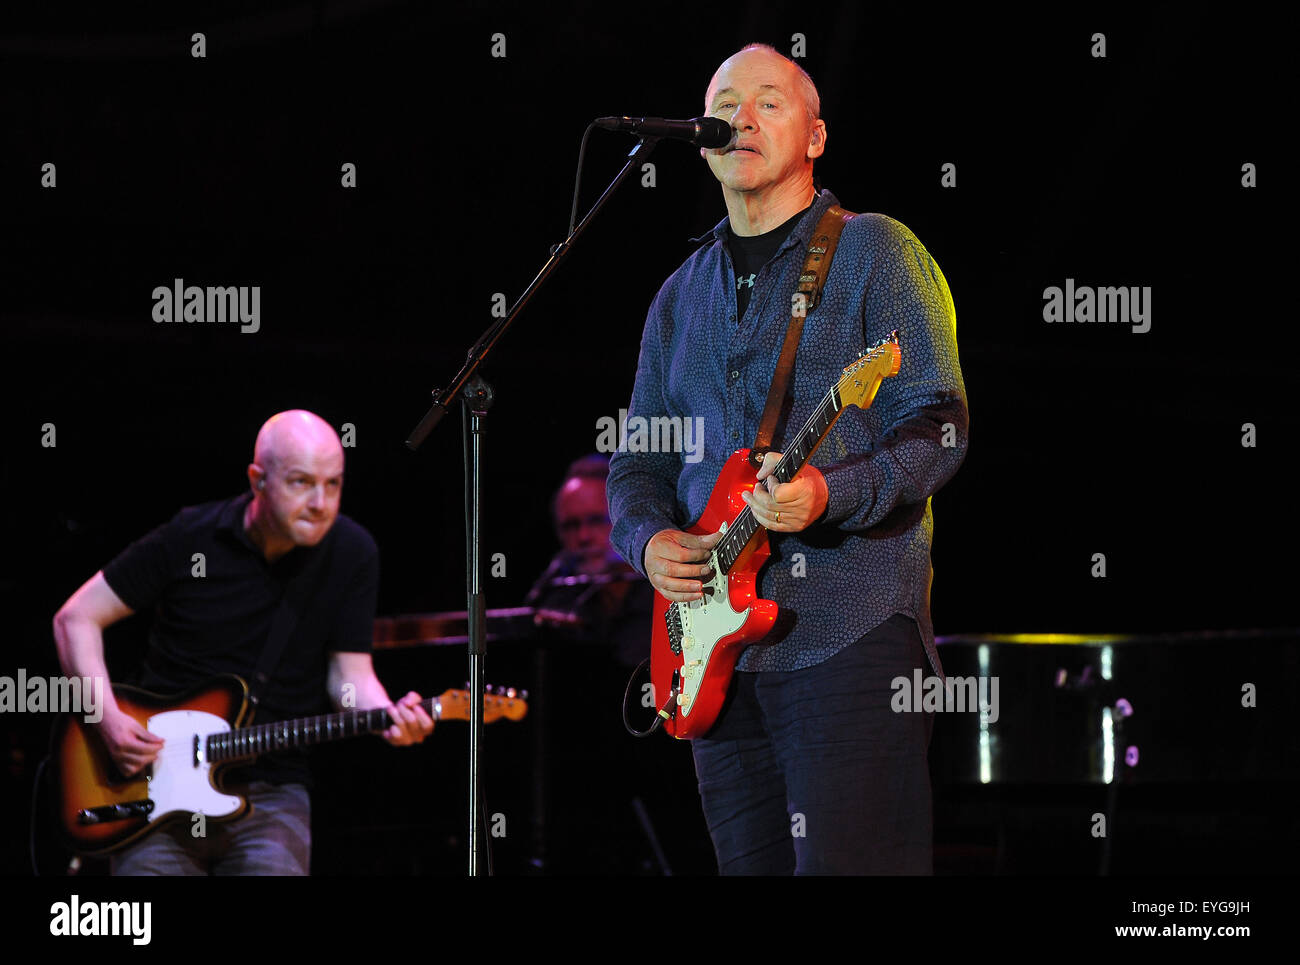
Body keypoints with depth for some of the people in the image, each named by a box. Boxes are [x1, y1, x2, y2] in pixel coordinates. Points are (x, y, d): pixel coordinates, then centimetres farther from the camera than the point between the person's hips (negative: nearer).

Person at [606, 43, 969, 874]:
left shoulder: (873, 254, 1)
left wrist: (830, 494, -24)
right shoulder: (683, 296, 20)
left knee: (845, 864, -14)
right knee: (752, 864, 7)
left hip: (850, 627, -6)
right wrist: (649, 539, 1)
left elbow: (939, 428, -8)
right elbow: (637, 459, 23)